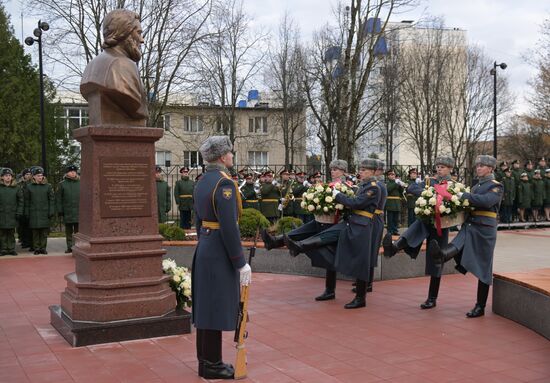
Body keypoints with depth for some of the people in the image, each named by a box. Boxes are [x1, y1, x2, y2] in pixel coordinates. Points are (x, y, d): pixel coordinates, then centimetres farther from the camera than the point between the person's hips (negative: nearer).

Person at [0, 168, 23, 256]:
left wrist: (19, 212, -2)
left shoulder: (16, 188, 5)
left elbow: (20, 201, 5)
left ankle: (11, 249, 10)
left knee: (11, 233, 4)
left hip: (12, 215, 0)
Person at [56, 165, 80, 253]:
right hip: (67, 212, 0)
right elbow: (58, 199, 3)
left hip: (79, 212, 0)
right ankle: (69, 247, 16)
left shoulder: (80, 183, 7)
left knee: (78, 231, 0)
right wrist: (60, 212, -2)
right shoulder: (62, 184, 3)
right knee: (69, 231, 8)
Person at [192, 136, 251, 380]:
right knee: (217, 307, -1)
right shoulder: (224, 183, -18)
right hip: (220, 254, -10)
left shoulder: (201, 182, 11)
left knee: (206, 305, 14)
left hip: (204, 250, 10)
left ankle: (205, 359, 24)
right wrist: (241, 263, -17)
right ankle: (211, 365, 8)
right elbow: (229, 227, -22)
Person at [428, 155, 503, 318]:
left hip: (484, 230, -6)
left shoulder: (496, 186, -2)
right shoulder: (476, 186, 21)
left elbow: (486, 201, -22)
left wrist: (463, 196, -24)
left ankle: (480, 307, 5)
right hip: (468, 227, 6)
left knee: (483, 269, 0)